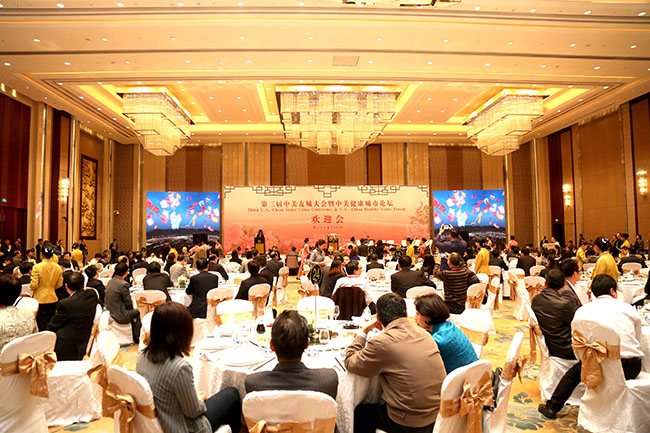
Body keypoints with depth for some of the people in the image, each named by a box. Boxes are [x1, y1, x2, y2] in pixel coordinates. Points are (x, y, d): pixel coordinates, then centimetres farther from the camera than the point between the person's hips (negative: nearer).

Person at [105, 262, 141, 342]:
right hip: (119, 316, -8)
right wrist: (132, 306, 7)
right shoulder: (123, 284, -22)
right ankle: (136, 337, 21)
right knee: (137, 312, 12)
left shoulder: (110, 281, 4)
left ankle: (133, 334, 33)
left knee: (132, 311, 25)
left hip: (109, 312, 8)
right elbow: (129, 304, -15)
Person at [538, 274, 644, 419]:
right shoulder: (628, 308, 8)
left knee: (575, 370, 22)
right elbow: (638, 342, 16)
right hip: (631, 368, 1)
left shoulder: (581, 311, 6)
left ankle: (552, 408, 29)